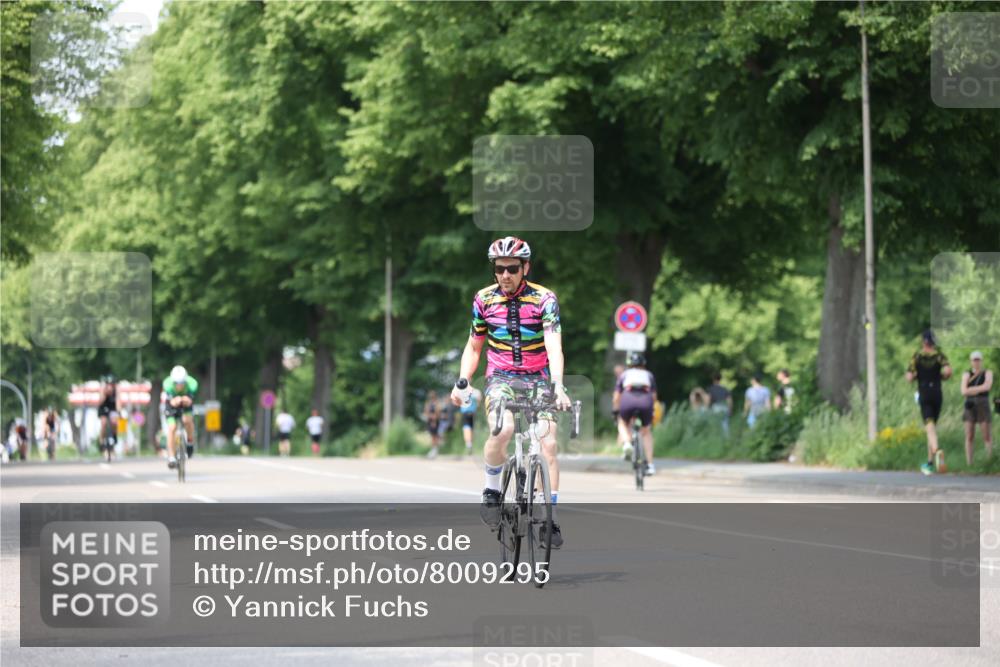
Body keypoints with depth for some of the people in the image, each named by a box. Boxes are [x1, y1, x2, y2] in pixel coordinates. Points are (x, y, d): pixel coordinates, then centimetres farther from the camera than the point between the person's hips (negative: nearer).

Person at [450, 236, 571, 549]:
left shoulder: (544, 298, -10)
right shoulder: (484, 299, -1)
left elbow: (554, 346, -21)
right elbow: (473, 347, 10)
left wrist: (558, 387, -36)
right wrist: (462, 382, -5)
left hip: (538, 378, 0)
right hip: (501, 378, 0)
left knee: (548, 446, -13)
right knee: (502, 429, -29)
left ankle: (550, 515, -2)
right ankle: (491, 492, -9)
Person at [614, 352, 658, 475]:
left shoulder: (624, 375, 29)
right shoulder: (649, 375, 32)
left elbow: (616, 397, 26)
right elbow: (654, 396, 29)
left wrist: (616, 412, 39)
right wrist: (651, 410, 45)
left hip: (627, 400, -1)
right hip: (645, 402, 1)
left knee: (623, 423, 30)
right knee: (646, 432, 23)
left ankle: (627, 443, -1)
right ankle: (650, 464, 15)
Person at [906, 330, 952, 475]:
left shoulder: (917, 356, 0)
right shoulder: (939, 355, 1)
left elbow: (909, 378, -4)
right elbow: (948, 371, -15)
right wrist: (942, 376, 6)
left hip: (923, 394, -2)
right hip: (937, 393, 2)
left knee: (930, 426, -13)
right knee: (932, 425, 15)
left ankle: (936, 451, -42)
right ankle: (930, 462, 18)